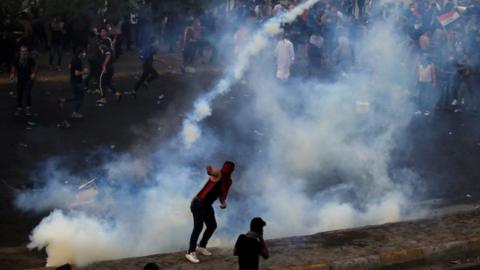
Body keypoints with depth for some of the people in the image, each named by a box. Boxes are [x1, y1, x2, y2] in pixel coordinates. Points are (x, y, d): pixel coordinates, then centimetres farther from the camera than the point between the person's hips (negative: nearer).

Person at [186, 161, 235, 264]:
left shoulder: (227, 181, 9)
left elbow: (222, 194, 19)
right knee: (198, 227, -11)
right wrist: (210, 170, -65)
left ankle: (201, 246, 39)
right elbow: (210, 172, -40)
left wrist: (223, 203, -4)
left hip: (207, 205, 9)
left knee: (212, 226, 19)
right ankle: (190, 253, -7)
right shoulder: (218, 175, -15)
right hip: (198, 204, -9)